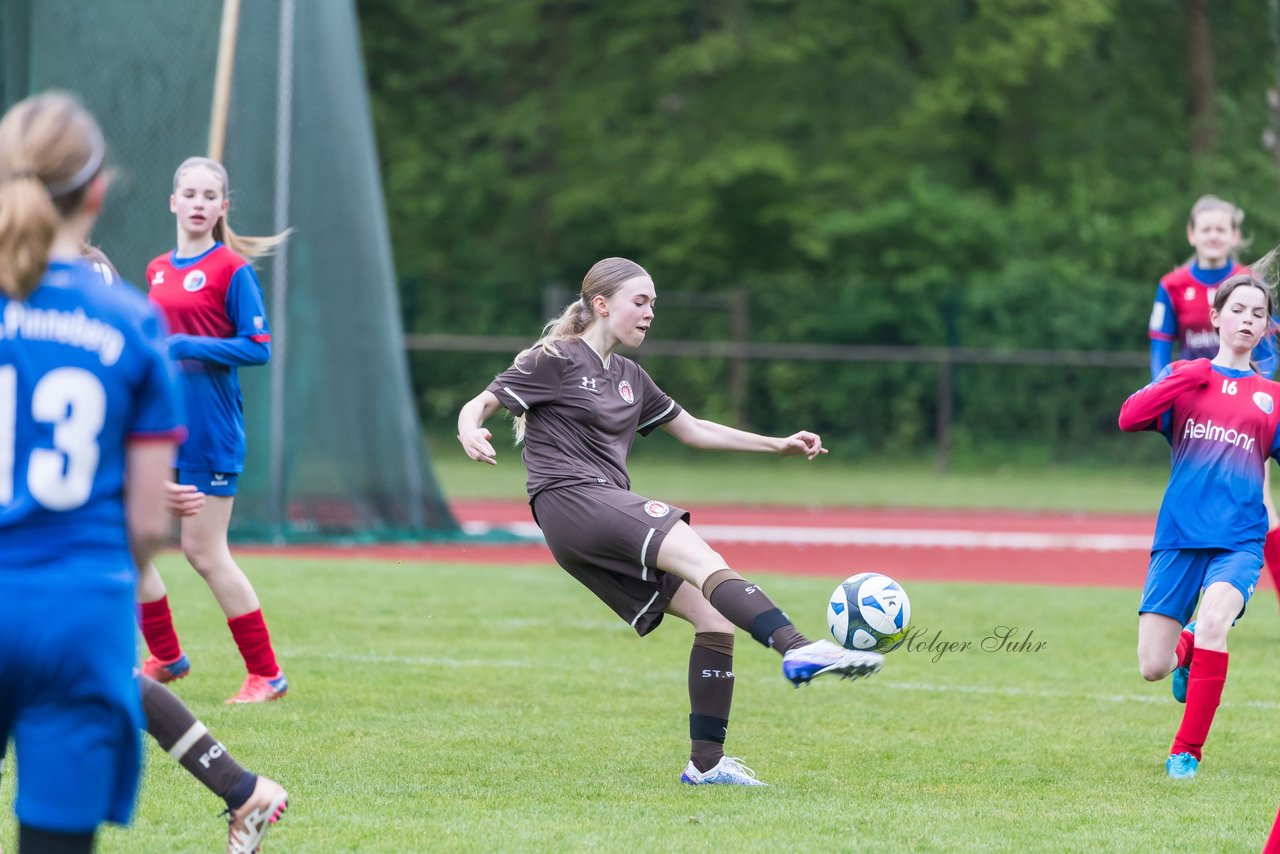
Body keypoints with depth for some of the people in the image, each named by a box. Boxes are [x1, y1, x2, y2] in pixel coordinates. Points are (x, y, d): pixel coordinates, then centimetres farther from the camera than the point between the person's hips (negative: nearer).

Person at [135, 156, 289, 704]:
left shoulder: (232, 269, -8)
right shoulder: (157, 271, 11)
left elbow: (258, 347, -13)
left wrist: (184, 347, -18)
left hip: (210, 431, -7)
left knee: (203, 551, -4)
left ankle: (266, 674, 7)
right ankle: (165, 658, 20)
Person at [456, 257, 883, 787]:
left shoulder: (629, 378, 24)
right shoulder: (555, 361, 2)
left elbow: (693, 430, 31)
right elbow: (478, 405, -4)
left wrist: (779, 445, 26)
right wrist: (470, 432, -28)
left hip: (613, 515, 9)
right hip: (570, 502, -9)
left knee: (714, 614, -6)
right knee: (702, 559, -28)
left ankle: (706, 762, -5)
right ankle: (797, 649, -45)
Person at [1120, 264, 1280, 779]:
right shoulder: (1185, 378, 8)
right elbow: (1129, 418, -8)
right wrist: (1189, 377, -15)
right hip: (1179, 536, 1)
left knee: (1212, 621, -31)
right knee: (1152, 668, -3)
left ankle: (1187, 751, -17)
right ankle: (1188, 649, 36)